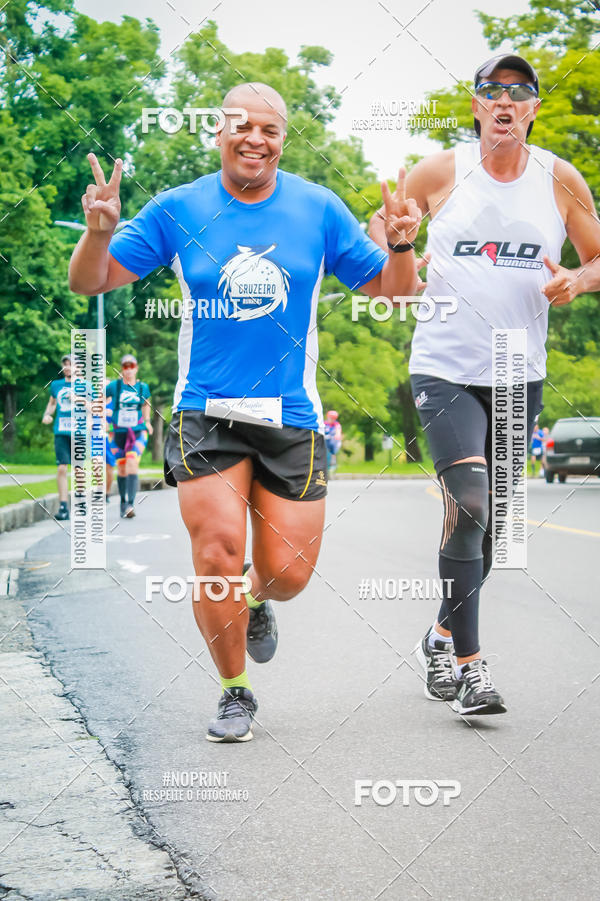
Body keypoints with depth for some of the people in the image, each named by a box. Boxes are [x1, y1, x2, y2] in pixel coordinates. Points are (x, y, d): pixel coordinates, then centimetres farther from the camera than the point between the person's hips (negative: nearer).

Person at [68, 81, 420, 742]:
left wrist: (400, 244, -12)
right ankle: (235, 694, 11)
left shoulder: (318, 209, 3)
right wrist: (99, 231, -18)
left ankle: (255, 600, 40)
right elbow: (90, 282, 3)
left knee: (289, 574, 1)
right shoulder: (178, 210, 1)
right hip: (206, 413, -1)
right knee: (218, 555, -12)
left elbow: (389, 290, 8)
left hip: (292, 416, 1)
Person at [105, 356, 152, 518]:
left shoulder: (143, 387, 4)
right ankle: (123, 502, 28)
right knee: (121, 469, 8)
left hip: (138, 433, -1)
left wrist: (147, 420, 16)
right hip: (118, 433, 1)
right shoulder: (113, 386, -2)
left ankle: (130, 504, -24)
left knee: (132, 464, -20)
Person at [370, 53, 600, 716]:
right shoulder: (441, 172, -2)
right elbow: (379, 225, 12)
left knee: (485, 519, 13)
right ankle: (469, 663, -13)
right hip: (444, 368, -3)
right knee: (470, 503, -20)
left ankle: (444, 635, 35)